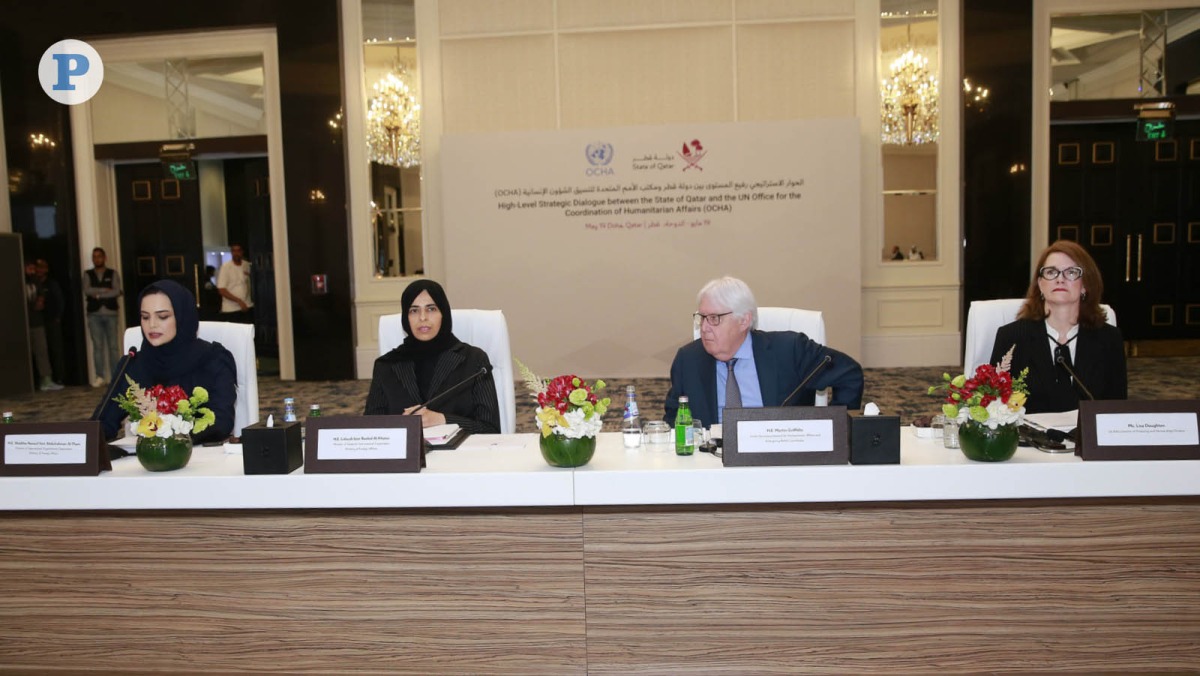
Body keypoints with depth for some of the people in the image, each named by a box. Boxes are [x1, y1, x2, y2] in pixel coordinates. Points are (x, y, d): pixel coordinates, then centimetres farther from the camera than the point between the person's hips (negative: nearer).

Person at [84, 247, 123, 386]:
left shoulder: (113, 274, 8)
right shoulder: (87, 275, 11)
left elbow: (116, 292, -5)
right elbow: (87, 290, -5)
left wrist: (98, 295, -8)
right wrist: (105, 290, -8)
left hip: (110, 313, -1)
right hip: (94, 314, 1)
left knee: (113, 345, -1)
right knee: (97, 346, -2)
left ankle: (115, 376, 2)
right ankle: (100, 377, 0)